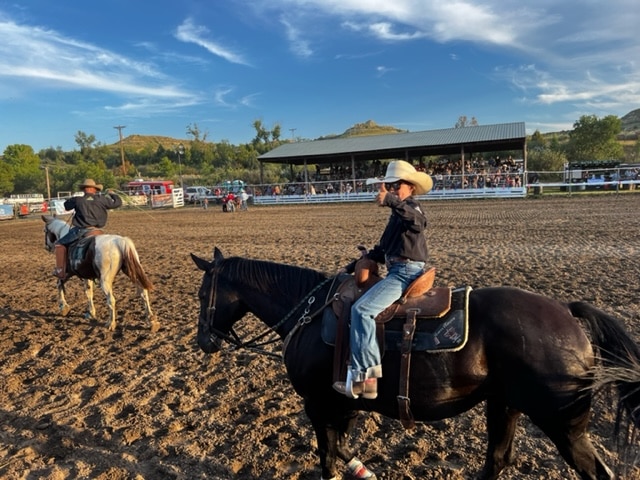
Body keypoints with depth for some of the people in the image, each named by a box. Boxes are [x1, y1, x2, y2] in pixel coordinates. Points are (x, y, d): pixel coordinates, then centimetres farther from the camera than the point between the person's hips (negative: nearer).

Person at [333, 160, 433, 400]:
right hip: (397, 271, 11)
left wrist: (390, 200, -50)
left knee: (362, 308, -24)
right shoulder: (398, 214, 22)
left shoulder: (410, 207, -9)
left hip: (405, 272, -11)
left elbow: (418, 219, -36)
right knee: (361, 307, 17)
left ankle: (365, 375, -24)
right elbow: (383, 249, 28)